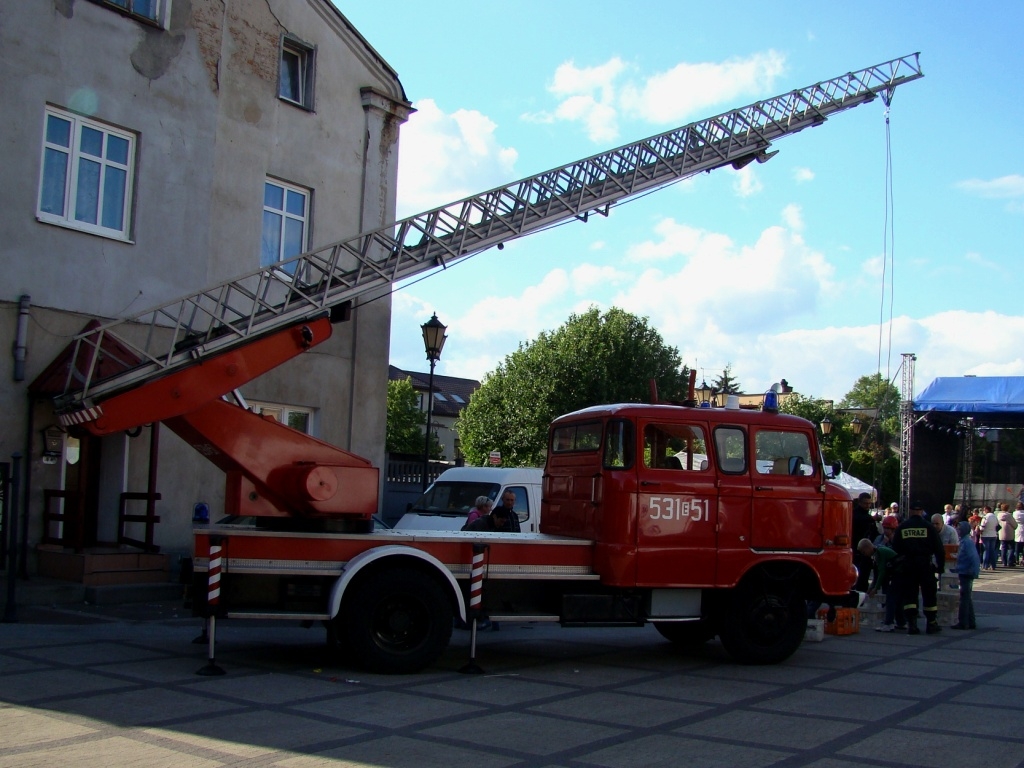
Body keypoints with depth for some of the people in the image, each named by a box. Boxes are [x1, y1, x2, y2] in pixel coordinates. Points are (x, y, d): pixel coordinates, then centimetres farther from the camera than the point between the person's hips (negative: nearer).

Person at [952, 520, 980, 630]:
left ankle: (963, 623, 1)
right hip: (964, 573, 10)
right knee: (968, 599, 14)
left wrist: (974, 572, -20)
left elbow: (974, 558, -22)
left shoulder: (967, 542, -18)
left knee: (965, 598, -4)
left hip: (966, 574, -10)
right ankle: (970, 623, 20)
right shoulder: (963, 541, 11)